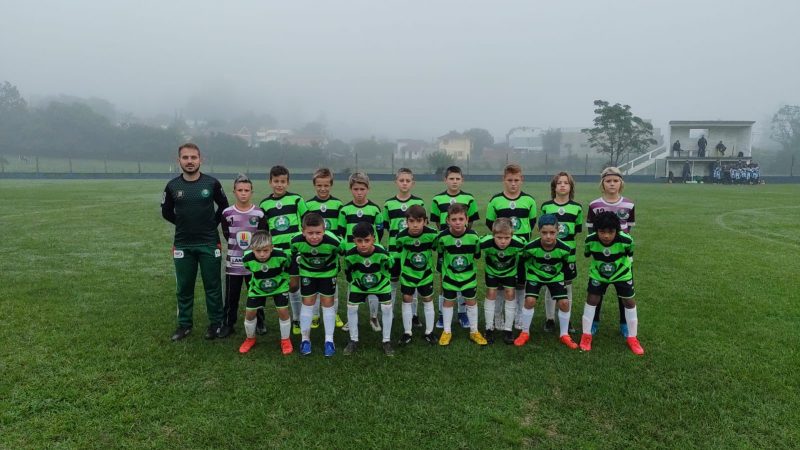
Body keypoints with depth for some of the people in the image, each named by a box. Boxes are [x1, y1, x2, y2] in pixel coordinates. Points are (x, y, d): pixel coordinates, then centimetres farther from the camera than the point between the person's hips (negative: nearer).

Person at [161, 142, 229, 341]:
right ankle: (184, 324, 24)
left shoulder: (212, 183, -6)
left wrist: (213, 223, 4)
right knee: (184, 287, 10)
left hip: (209, 243, -1)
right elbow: (166, 212, 13)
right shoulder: (172, 186, -2)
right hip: (182, 245, 2)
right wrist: (184, 224, 8)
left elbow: (223, 206, 10)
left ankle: (216, 323, 20)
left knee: (212, 286, 6)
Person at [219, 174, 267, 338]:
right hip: (233, 262, 0)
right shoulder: (227, 213, -3)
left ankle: (259, 323, 25)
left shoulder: (259, 213, -4)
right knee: (231, 295, 7)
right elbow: (227, 236, 3)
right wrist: (238, 243, -3)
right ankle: (228, 324, 21)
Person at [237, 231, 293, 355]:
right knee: (250, 313, 1)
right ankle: (250, 339, 29)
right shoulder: (247, 259, -27)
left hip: (279, 286, -1)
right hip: (257, 288, 2)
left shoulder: (281, 256, -33)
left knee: (283, 311, -10)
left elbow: (288, 264, -7)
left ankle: (285, 340, 13)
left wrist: (284, 277, 3)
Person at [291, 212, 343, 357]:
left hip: (328, 272, -1)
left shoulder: (333, 242, -38)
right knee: (308, 302, 5)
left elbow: (339, 253, -13)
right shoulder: (296, 241, -32)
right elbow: (294, 252, -7)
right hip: (307, 272, 1)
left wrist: (337, 270, 0)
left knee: (327, 302, 3)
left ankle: (329, 340, 14)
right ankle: (305, 339, 19)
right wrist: (295, 270, 5)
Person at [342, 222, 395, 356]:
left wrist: (386, 279, 4)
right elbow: (348, 271, -7)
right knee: (351, 308, -1)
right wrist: (352, 282, 6)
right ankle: (353, 341, 17)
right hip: (358, 284, 1)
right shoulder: (350, 255, -31)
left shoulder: (382, 253, -35)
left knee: (387, 308, -7)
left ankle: (387, 341, 11)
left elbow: (390, 267, -11)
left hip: (381, 283, -1)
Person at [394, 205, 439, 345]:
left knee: (428, 300, 9)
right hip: (407, 272, 0)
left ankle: (429, 332, 23)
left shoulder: (432, 234, -26)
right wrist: (397, 271, 8)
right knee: (407, 300, 5)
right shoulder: (401, 236, -23)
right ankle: (407, 332, 18)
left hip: (426, 272, 0)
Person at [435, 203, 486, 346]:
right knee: (448, 301, 11)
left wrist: (469, 263, 8)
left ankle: (474, 332, 27)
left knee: (471, 301, 11)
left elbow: (477, 254, -1)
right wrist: (445, 266, 4)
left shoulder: (473, 236, -21)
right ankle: (447, 331, 27)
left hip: (469, 275, 1)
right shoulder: (442, 237, -22)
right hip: (449, 274, -1)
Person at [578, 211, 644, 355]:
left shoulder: (626, 240, -34)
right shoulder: (590, 240, -31)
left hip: (622, 274, 0)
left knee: (629, 301, 4)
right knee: (592, 299, -1)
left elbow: (630, 253, -8)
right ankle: (586, 335, 12)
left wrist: (627, 264, 8)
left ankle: (632, 338, 19)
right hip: (598, 274, 0)